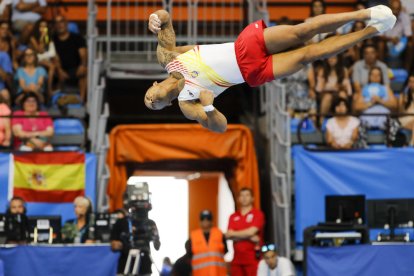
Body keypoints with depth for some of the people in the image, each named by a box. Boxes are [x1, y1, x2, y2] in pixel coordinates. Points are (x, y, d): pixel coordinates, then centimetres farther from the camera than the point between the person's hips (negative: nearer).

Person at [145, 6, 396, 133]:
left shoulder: (166, 57, 2)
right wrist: (208, 107, -36)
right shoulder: (186, 104, -4)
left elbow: (165, 19, 1)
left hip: (247, 46, 2)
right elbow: (220, 126, -13)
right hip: (253, 73, -2)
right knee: (307, 54, -17)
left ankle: (364, 14, -13)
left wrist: (158, 19, -25)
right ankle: (370, 31, -6)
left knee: (301, 32, -20)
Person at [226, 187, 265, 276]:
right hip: (237, 258, 5)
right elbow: (228, 235, 0)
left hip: (253, 258, -5)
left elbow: (251, 232, -12)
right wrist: (249, 237, -11)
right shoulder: (233, 217, 13)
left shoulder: (257, 214, 0)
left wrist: (234, 233, 2)